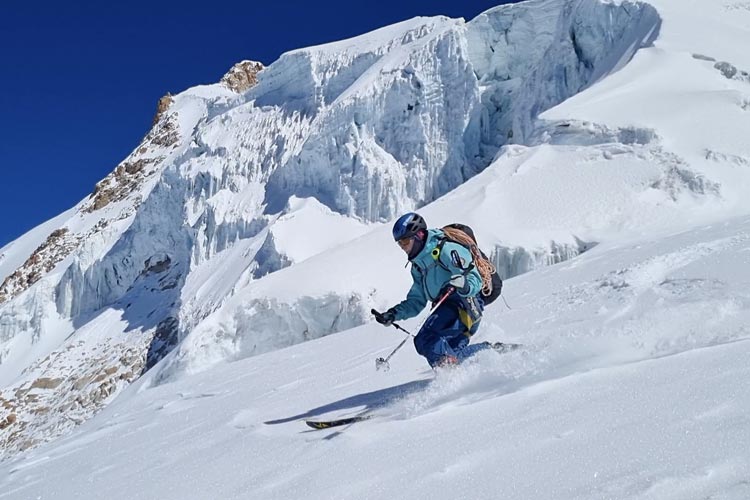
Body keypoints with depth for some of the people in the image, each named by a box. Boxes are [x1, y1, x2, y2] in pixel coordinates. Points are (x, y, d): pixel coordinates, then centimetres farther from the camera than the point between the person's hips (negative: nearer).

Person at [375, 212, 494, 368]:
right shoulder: (418, 266, 19)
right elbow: (416, 301, 22)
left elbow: (475, 280, -15)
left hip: (464, 304, -10)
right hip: (447, 307, 10)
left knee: (426, 340, -26)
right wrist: (393, 314, 8)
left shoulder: (446, 250, -8)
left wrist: (464, 286, -37)